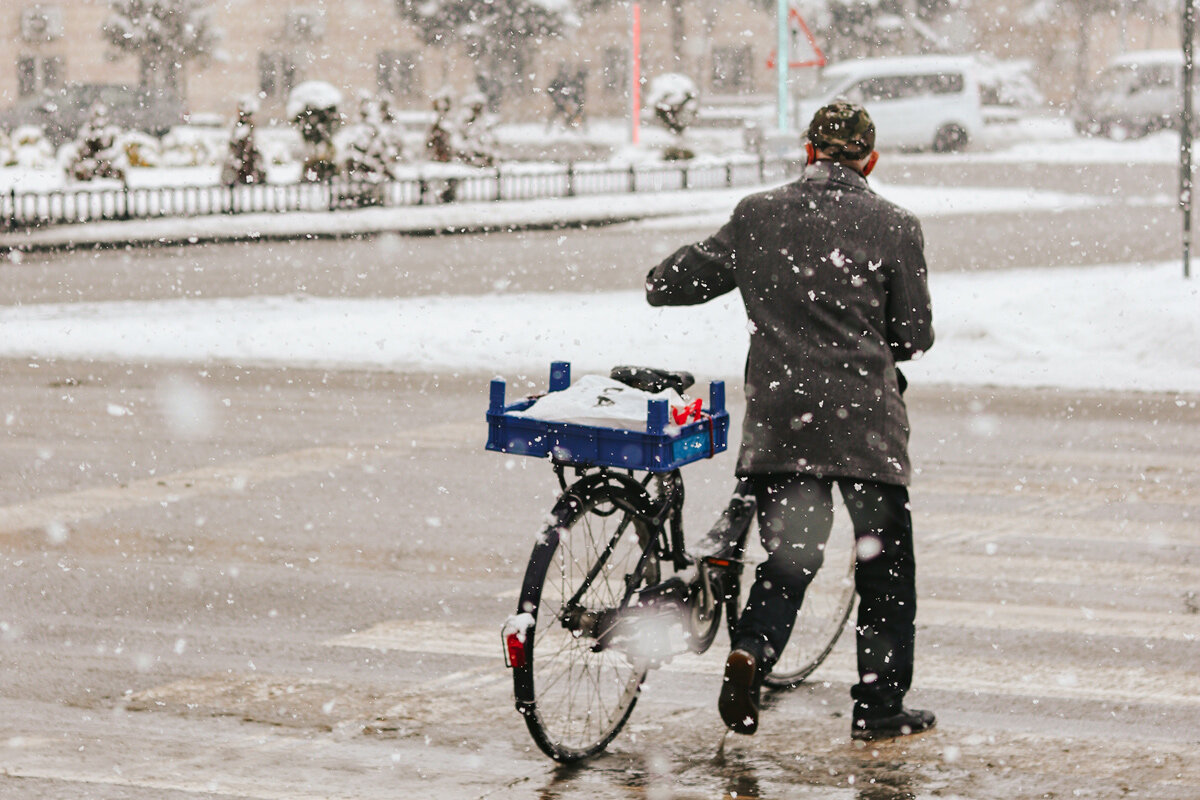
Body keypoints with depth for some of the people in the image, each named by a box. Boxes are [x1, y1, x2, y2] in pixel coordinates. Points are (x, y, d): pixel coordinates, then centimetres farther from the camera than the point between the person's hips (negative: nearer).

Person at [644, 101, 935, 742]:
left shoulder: (757, 216, 3)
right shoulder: (894, 227, -3)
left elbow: (675, 284, 12)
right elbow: (915, 336, 3)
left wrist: (660, 282, 35)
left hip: (779, 418, 2)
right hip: (864, 423, -2)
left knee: (789, 556, 13)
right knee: (885, 567, 11)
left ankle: (751, 649, -13)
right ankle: (880, 708, 13)